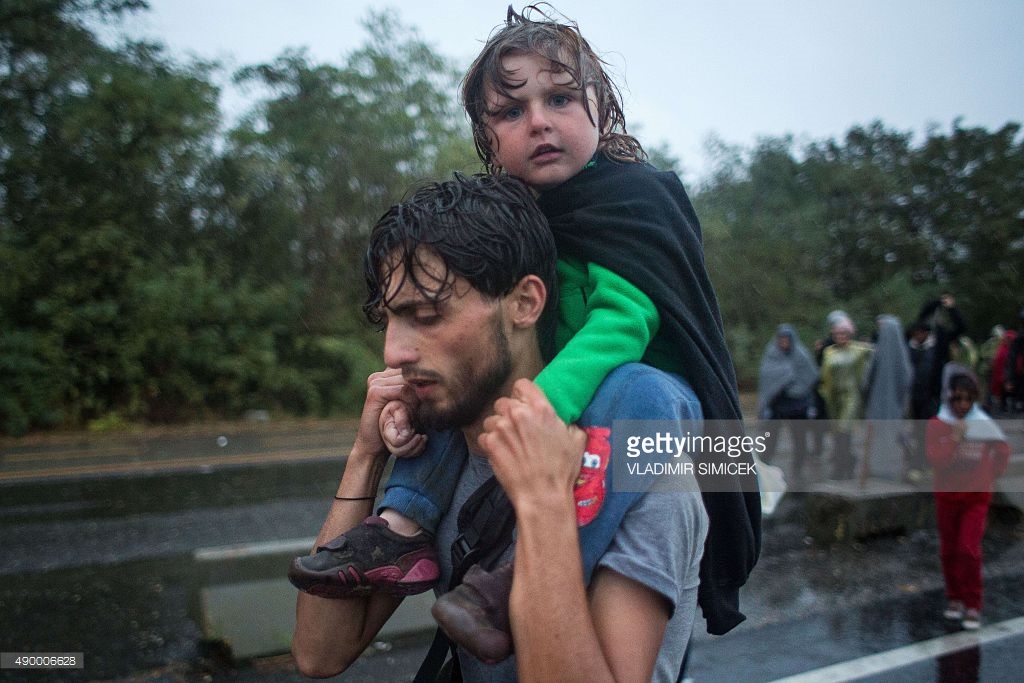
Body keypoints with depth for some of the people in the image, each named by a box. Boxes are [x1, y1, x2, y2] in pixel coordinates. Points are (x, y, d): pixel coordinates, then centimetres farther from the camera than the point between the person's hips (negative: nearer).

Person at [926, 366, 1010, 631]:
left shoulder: (984, 424, -4)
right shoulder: (937, 424, -6)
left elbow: (1003, 452, 12)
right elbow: (935, 458, -17)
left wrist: (991, 474, 6)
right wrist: (955, 438, -25)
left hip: (976, 497, -1)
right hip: (946, 496, 1)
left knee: (969, 549, -10)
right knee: (949, 550, 11)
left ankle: (973, 606, 1)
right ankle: (954, 598, 27)